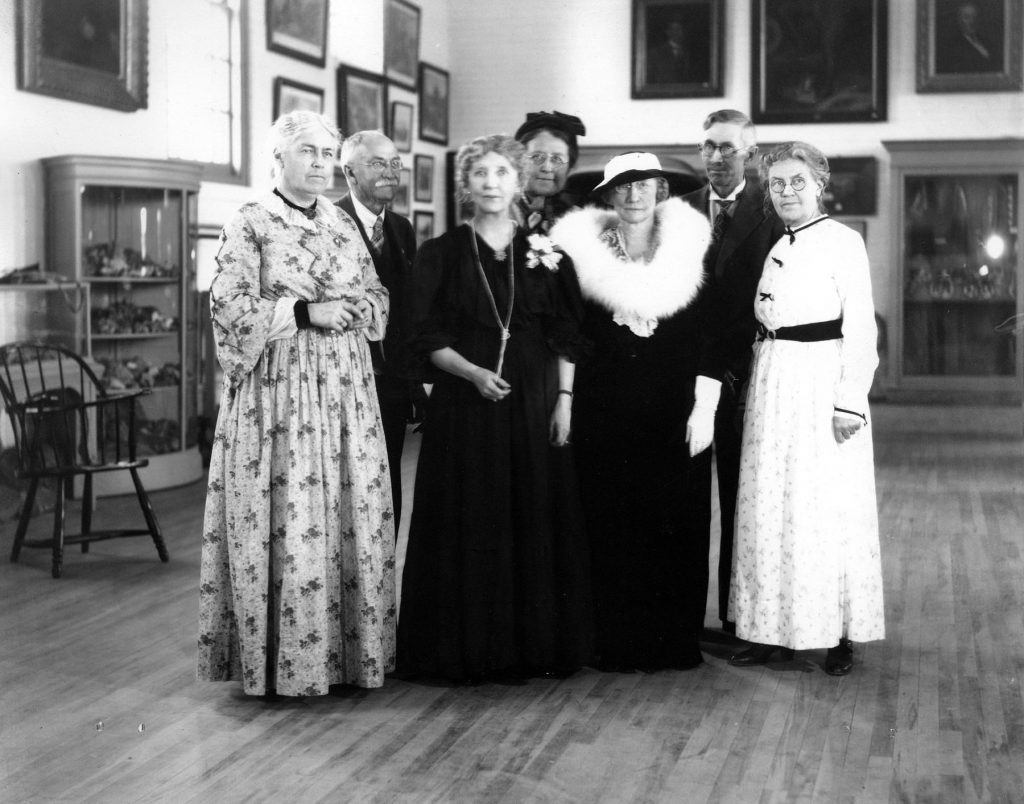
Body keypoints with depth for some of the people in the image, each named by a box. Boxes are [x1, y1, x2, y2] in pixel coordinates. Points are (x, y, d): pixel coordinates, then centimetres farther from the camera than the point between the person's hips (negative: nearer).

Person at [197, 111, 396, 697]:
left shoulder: (344, 225, 14)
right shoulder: (250, 225, -1)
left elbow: (379, 298, 18)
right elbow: (230, 306, -9)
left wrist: (352, 309, -4)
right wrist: (305, 312, -15)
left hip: (345, 386, 5)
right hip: (278, 384, -5)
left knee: (351, 511, 4)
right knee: (285, 518, -5)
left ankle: (347, 647, 13)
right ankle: (281, 661, 4)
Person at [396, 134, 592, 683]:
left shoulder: (544, 253, 8)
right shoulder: (440, 254, 2)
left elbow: (566, 337, 8)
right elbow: (426, 337, -3)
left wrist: (564, 399, -1)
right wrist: (473, 372, -16)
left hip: (533, 404, 2)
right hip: (463, 406, -2)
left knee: (536, 524, 4)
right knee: (468, 528, 0)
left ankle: (535, 645, 15)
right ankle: (470, 650, 9)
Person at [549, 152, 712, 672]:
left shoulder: (690, 248, 4)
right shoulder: (581, 249, 3)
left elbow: (710, 337, 4)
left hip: (673, 410, 1)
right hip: (605, 410, 0)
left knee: (677, 526, 3)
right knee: (611, 526, 1)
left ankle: (677, 640, 13)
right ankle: (618, 642, 10)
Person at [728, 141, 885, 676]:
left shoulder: (843, 242, -5)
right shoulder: (774, 246, 14)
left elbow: (860, 328, -10)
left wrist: (850, 402, -15)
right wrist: (760, 383, 6)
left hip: (823, 383, -6)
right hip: (772, 386, 6)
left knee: (828, 509, -1)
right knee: (770, 508, 7)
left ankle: (839, 635, 8)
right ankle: (775, 630, 15)